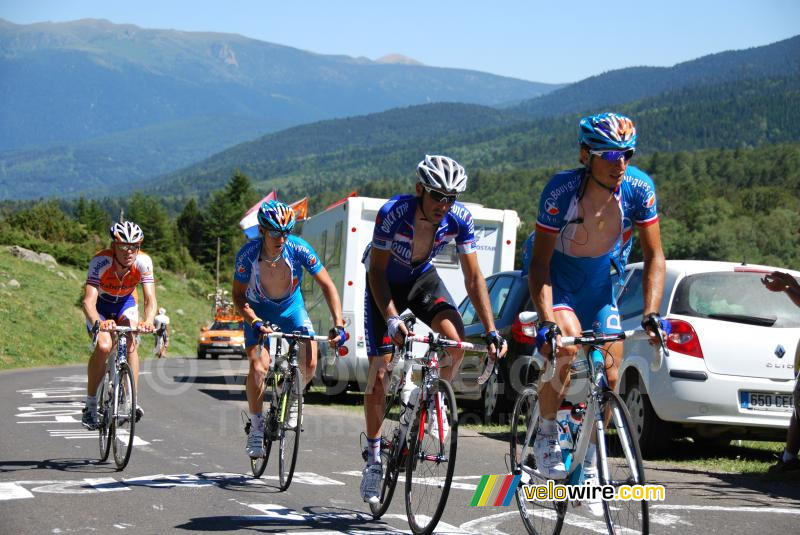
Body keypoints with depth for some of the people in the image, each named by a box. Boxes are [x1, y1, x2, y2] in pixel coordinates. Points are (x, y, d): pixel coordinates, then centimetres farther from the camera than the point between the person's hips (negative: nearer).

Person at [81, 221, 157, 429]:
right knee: (103, 346, -24)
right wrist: (98, 323, -62)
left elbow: (150, 298, -32)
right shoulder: (100, 262, -35)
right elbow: (88, 301, -42)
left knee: (131, 345, -22)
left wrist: (148, 321, -54)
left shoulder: (143, 262, -28)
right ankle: (90, 406, -13)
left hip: (125, 303, 2)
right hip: (100, 304, -2)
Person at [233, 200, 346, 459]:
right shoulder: (248, 253, -27)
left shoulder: (298, 248, -26)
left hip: (291, 307, 1)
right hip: (258, 311, -1)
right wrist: (255, 322, -34)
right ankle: (256, 426, -1)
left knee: (310, 363, -18)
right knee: (259, 367, -22)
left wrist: (338, 325, -29)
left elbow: (327, 285, -20)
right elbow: (238, 295, -17)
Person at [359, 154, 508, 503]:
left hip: (423, 278, 2)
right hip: (385, 283, -2)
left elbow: (473, 278, -19)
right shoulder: (393, 212, -33)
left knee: (455, 341, -26)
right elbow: (377, 271, -27)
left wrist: (491, 331, -25)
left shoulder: (459, 218, -24)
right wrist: (392, 320, -39)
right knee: (379, 373, -7)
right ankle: (373, 458, 8)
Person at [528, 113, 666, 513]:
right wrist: (546, 322, -41)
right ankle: (546, 435, -7)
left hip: (600, 279, 4)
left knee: (609, 369, -4)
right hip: (556, 273, -4)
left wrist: (651, 313, -28)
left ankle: (589, 468, 14)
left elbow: (654, 255, -16)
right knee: (567, 344, -31)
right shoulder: (561, 190, -31)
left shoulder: (638, 188, -22)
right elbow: (539, 262, -29)